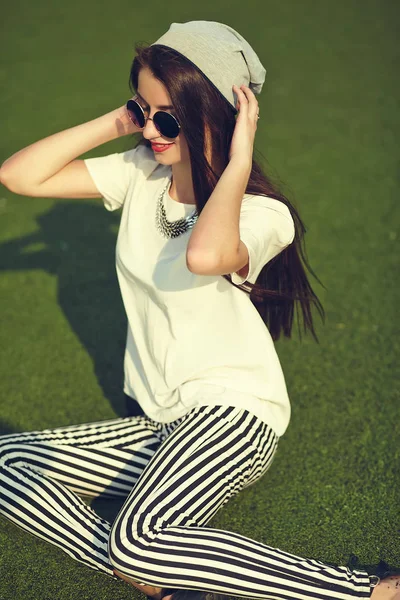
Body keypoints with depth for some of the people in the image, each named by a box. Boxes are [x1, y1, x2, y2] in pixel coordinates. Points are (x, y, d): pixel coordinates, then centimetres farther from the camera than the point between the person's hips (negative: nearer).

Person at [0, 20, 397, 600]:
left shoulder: (262, 213, -16)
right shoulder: (140, 173, 3)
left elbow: (206, 255, -41)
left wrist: (238, 162, -25)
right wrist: (115, 121, -4)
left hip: (232, 415, -7)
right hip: (160, 427, 7)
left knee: (136, 542, -32)